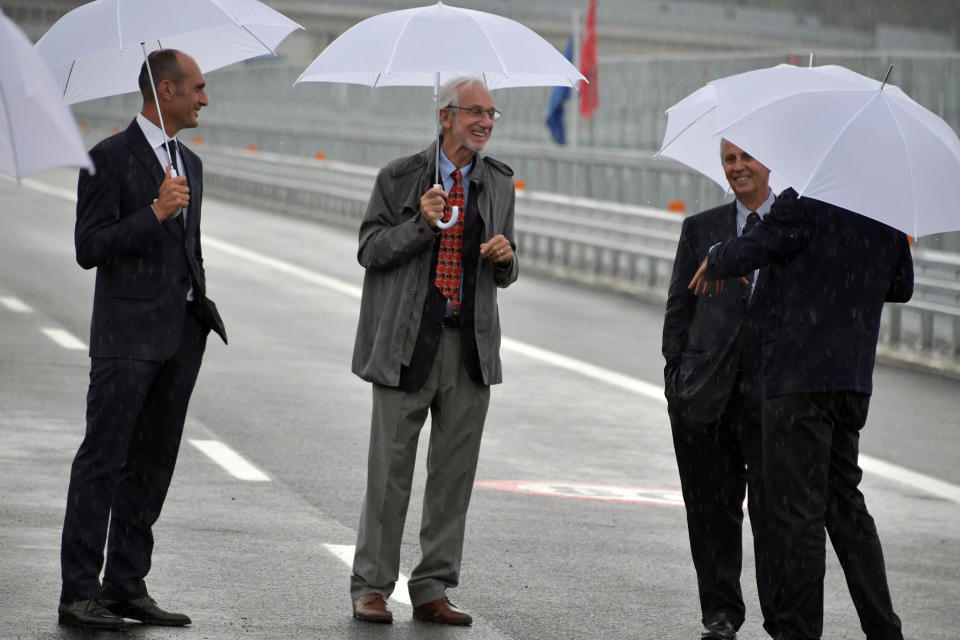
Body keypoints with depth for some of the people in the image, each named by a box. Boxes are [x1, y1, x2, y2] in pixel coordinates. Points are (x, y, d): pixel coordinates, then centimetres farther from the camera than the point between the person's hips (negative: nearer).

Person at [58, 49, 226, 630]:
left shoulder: (190, 164, 17)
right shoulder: (111, 158, -7)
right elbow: (90, 248, -13)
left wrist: (202, 314, 19)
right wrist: (156, 213, -18)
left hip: (182, 336, 8)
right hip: (128, 335, -8)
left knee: (152, 466, 8)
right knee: (102, 462, -7)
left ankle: (127, 587, 13)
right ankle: (79, 595, -6)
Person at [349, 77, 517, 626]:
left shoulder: (499, 184, 12)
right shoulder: (401, 177, 1)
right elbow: (370, 250, -1)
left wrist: (506, 257, -7)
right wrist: (421, 224, -15)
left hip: (472, 346, 4)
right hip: (408, 342, -3)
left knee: (455, 471, 4)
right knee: (390, 468, -2)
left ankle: (433, 590, 11)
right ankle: (371, 587, 6)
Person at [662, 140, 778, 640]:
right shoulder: (700, 229, 12)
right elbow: (679, 310, 12)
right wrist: (677, 374, 3)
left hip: (771, 390, -2)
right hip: (708, 390, 2)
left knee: (772, 505, -5)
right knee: (712, 505, 7)